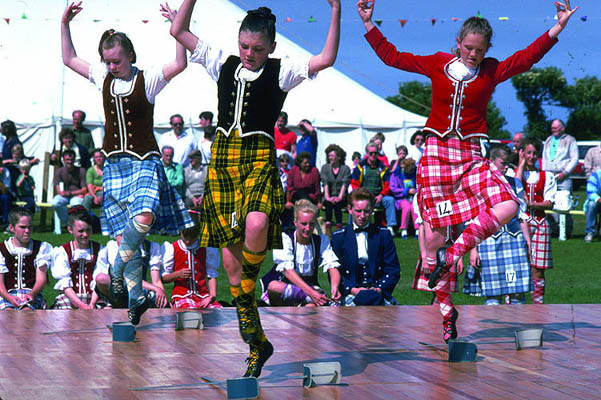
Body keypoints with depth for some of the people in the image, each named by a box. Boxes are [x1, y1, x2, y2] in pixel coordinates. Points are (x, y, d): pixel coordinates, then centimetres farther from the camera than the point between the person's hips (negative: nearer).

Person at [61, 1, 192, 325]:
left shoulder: (147, 79, -3)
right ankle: (135, 297, 2)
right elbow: (69, 59, 22)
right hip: (114, 164, 4)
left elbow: (180, 64, -18)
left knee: (144, 218, -29)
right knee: (123, 235, -2)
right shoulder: (103, 78, 11)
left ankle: (118, 270, -8)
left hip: (144, 162, -4)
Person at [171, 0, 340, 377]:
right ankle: (258, 343, 13)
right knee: (230, 257, 2)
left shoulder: (281, 72, 4)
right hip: (223, 159, 4)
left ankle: (247, 297, -9)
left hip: (259, 158, -4)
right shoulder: (224, 65, 14)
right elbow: (179, 31, 13)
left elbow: (326, 59, -11)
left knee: (256, 225, -37)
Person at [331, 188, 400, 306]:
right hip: (351, 294, -2)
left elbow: (393, 270, 10)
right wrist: (352, 290, -10)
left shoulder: (383, 235, 14)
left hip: (379, 292, 2)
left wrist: (379, 289, -8)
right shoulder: (338, 237, 11)